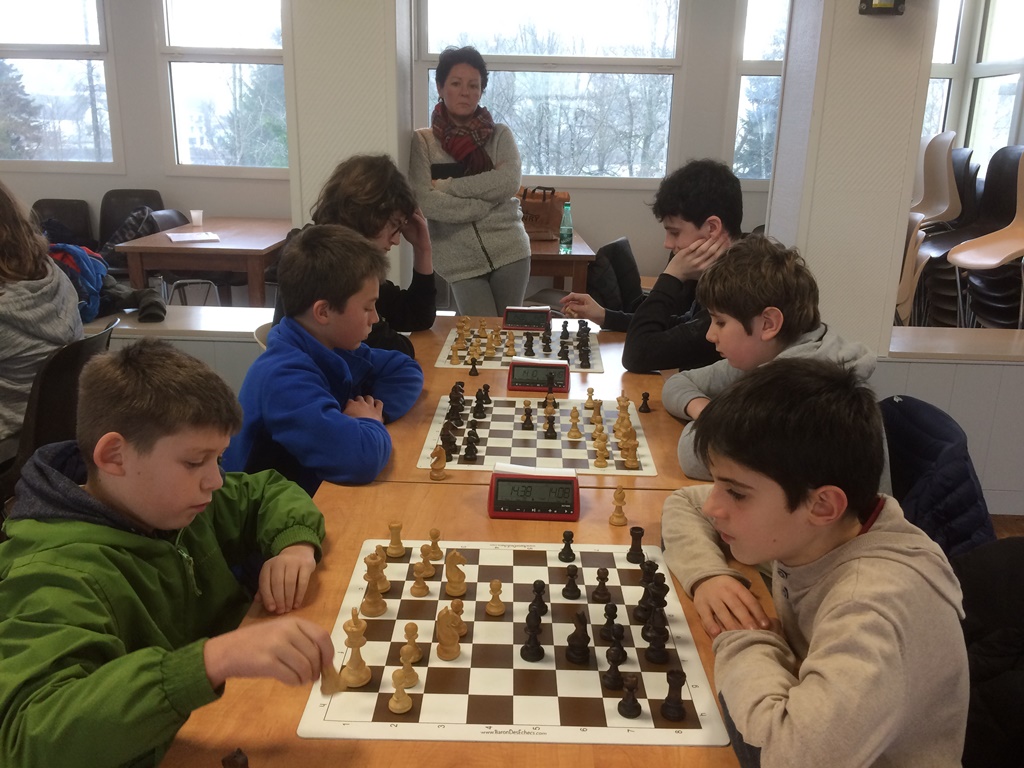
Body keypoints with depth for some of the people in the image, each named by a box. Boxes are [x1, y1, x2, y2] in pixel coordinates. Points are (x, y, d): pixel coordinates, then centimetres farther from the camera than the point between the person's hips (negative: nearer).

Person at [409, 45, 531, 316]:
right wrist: (488, 201, -12)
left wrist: (448, 186, -11)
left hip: (509, 252, 1)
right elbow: (426, 202, -11)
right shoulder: (423, 141, 2)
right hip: (460, 262, -1)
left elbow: (509, 182, -11)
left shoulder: (500, 135, 7)